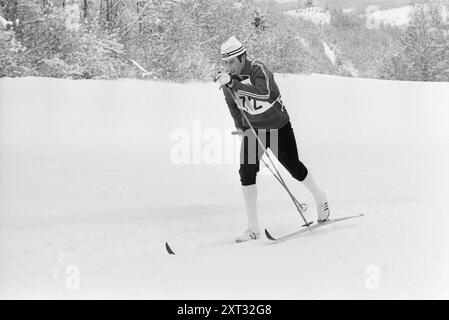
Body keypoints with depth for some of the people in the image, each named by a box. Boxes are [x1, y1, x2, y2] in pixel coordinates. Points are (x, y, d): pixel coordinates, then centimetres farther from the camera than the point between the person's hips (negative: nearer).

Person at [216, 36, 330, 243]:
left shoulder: (258, 70, -26)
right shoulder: (228, 78, -9)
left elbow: (263, 94, -47)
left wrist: (234, 83, -51)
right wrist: (239, 124, 16)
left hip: (278, 126, -4)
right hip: (252, 129, 4)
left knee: (294, 168, 9)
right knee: (246, 173, -12)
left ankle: (320, 199, 39)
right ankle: (253, 228, -7)